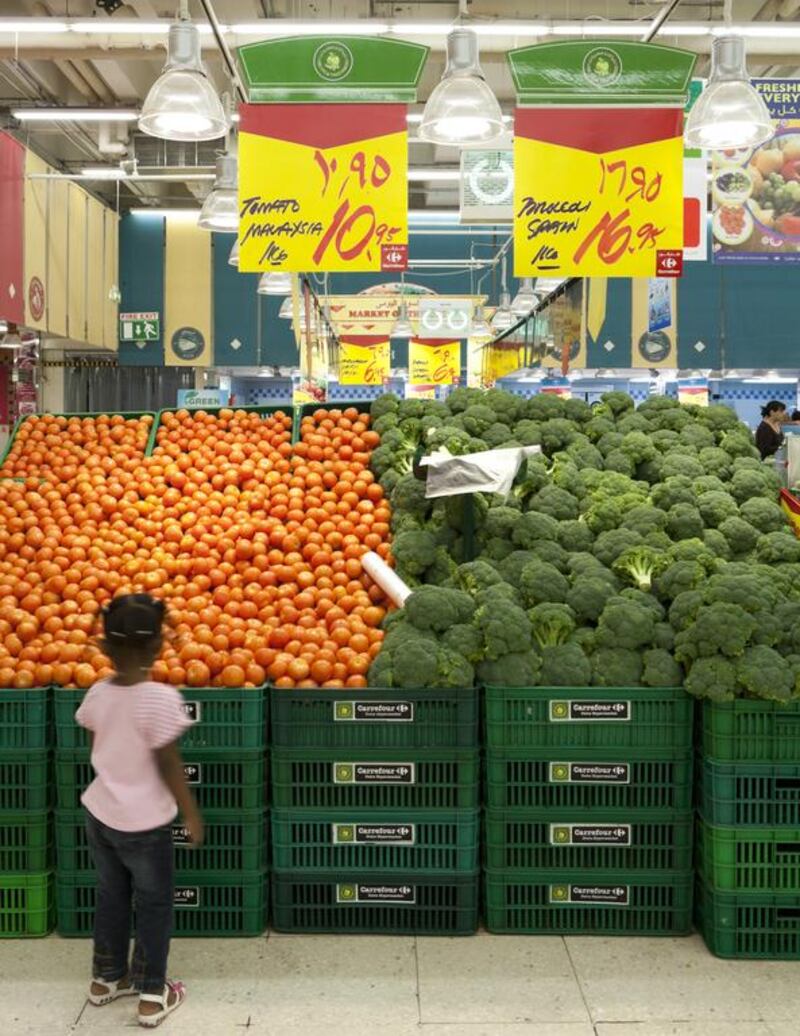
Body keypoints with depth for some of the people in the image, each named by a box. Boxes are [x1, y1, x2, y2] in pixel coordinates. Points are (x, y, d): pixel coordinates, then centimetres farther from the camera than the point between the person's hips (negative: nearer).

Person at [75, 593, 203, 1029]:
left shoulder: (97, 694, -6)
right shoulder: (161, 699, -23)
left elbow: (97, 751, 8)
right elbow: (169, 766, -18)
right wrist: (192, 815, -6)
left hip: (100, 813, 5)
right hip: (144, 822, -5)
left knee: (110, 897, 22)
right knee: (154, 905, 11)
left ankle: (106, 978, 37)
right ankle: (152, 996, 19)